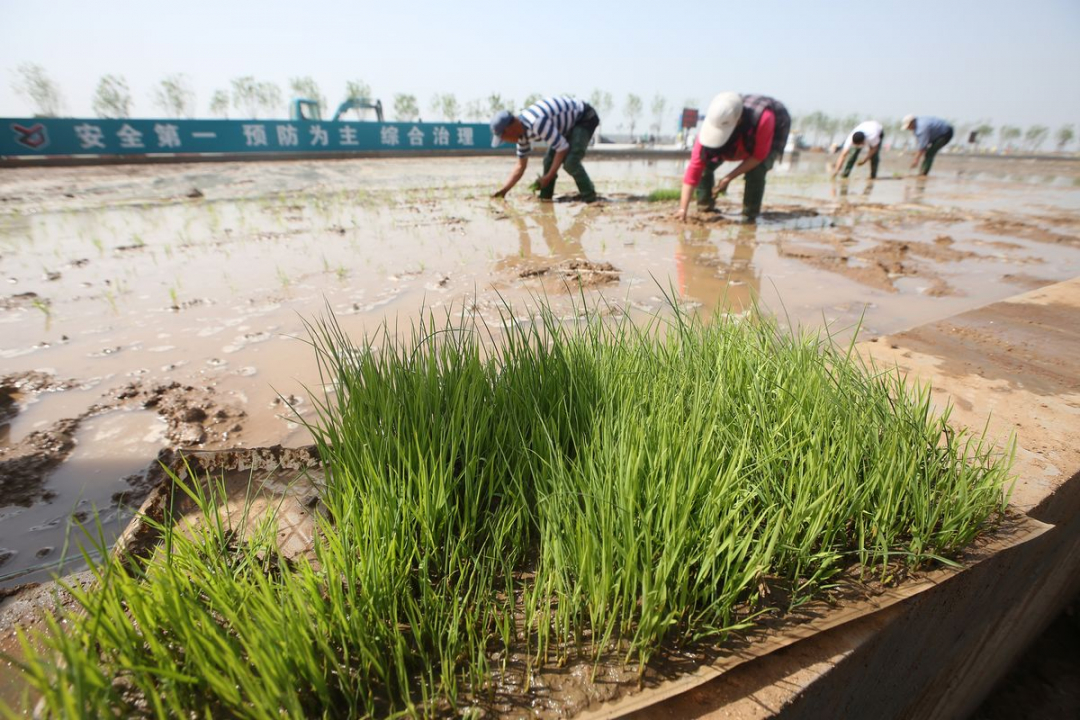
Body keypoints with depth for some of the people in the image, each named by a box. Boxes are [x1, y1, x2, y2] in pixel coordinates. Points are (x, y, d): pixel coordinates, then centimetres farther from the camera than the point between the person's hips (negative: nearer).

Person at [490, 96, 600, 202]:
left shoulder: (536, 123, -35)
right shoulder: (521, 132, -4)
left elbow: (563, 148, -29)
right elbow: (521, 165, 7)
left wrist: (549, 176, -23)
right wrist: (504, 190, 3)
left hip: (585, 118, -9)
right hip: (570, 124, 9)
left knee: (570, 162, -24)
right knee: (549, 161, 4)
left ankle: (590, 200, -15)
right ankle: (544, 198, 15)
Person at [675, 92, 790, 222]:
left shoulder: (763, 119, -45)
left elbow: (758, 156, -31)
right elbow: (694, 166, -36)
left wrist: (728, 178, -39)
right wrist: (683, 208, -41)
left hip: (774, 131, -3)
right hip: (742, 139, 3)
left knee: (756, 170, -30)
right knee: (706, 162, -17)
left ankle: (750, 214, -11)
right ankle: (704, 206, 0)